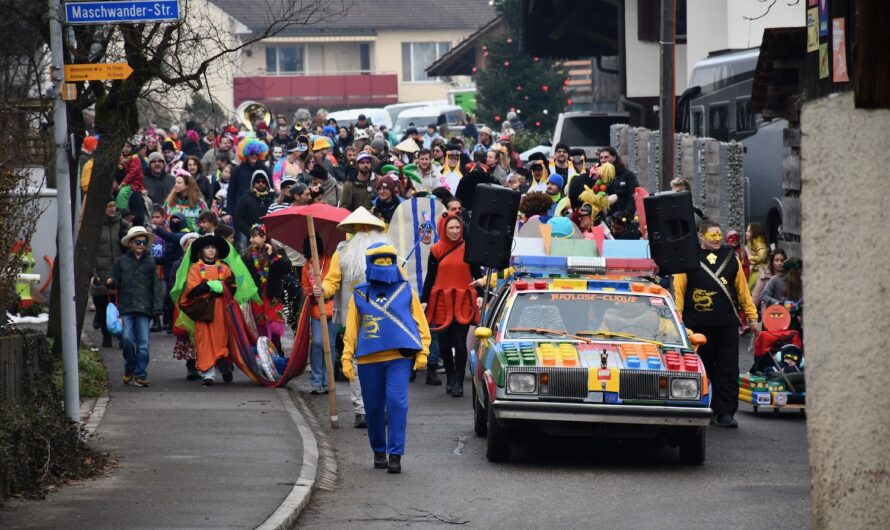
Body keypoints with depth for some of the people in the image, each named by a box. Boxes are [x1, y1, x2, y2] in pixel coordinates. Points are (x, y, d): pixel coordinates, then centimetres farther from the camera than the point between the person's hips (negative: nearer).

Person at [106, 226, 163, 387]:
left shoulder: (150, 262, 7)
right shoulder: (122, 261, 8)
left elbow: (155, 286, 6)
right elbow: (115, 282, 12)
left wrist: (156, 306, -1)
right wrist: (110, 282, -12)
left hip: (144, 308, 0)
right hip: (126, 307, 0)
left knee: (143, 343, -2)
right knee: (128, 339, -9)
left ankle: (141, 374, 4)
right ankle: (129, 369, 13)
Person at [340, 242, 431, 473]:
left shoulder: (405, 290, 8)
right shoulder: (360, 294, 10)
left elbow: (420, 322, 10)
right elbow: (351, 329, 11)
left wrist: (422, 351, 2)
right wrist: (347, 358, 6)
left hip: (399, 358, -2)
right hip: (369, 359, 2)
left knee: (397, 402, -15)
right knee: (374, 407, 8)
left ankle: (395, 454, -13)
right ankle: (379, 451, 26)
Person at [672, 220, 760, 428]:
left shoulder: (731, 258, 13)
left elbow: (742, 289, 15)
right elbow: (678, 290, 0)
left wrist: (752, 317, 12)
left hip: (727, 325, 2)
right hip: (698, 325, -2)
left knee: (728, 370, -2)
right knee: (701, 370, 5)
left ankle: (725, 412, 0)